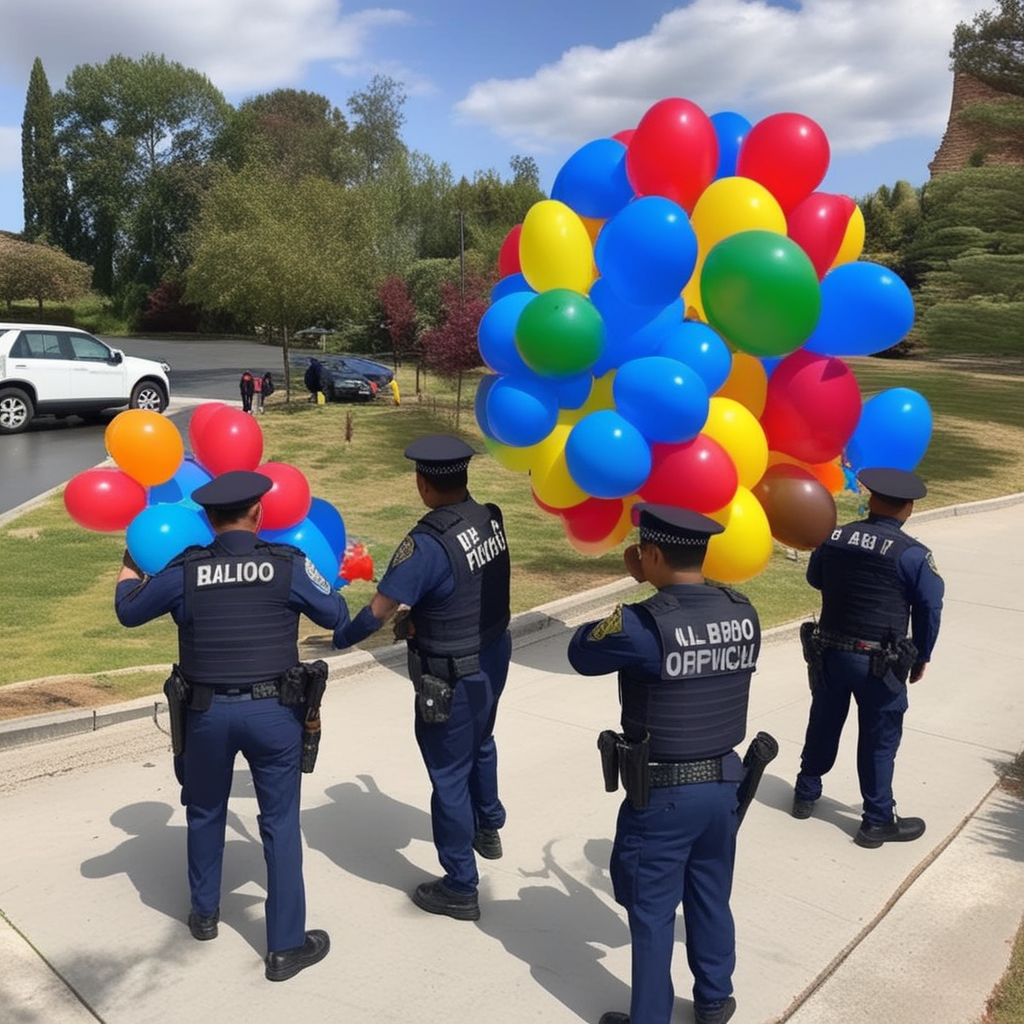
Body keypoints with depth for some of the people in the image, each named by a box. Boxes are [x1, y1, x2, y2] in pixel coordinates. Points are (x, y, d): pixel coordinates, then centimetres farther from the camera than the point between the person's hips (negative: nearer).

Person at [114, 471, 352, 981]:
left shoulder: (184, 571, -6)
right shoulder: (289, 565, -10)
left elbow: (128, 612, 9)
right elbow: (337, 617, 1)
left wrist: (129, 570, 29)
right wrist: (322, 582, 21)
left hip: (207, 711, 2)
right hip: (273, 710, -2)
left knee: (205, 813, 24)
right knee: (280, 823, 7)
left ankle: (204, 913, 42)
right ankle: (286, 945, 13)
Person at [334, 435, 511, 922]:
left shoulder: (428, 543, -28)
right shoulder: (491, 519, -6)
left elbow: (378, 611, -23)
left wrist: (337, 638, -6)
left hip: (452, 676, -8)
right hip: (494, 656, 8)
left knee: (450, 775, 8)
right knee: (480, 744, 31)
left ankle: (459, 889, 23)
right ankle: (488, 828, 56)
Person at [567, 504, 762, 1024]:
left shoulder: (642, 625, -25)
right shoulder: (743, 613, -7)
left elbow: (581, 654, -8)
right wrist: (657, 590, 8)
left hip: (662, 796, -6)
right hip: (724, 784, 6)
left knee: (652, 912, 12)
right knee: (710, 899, 24)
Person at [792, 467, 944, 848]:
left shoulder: (833, 539, -1)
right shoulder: (912, 554, -13)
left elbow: (814, 579, 15)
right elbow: (929, 609, -6)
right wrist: (921, 658, 7)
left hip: (829, 653, 4)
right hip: (880, 662, -4)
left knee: (823, 724, 20)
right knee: (879, 739, 8)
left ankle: (806, 794, 36)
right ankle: (877, 821, 19)